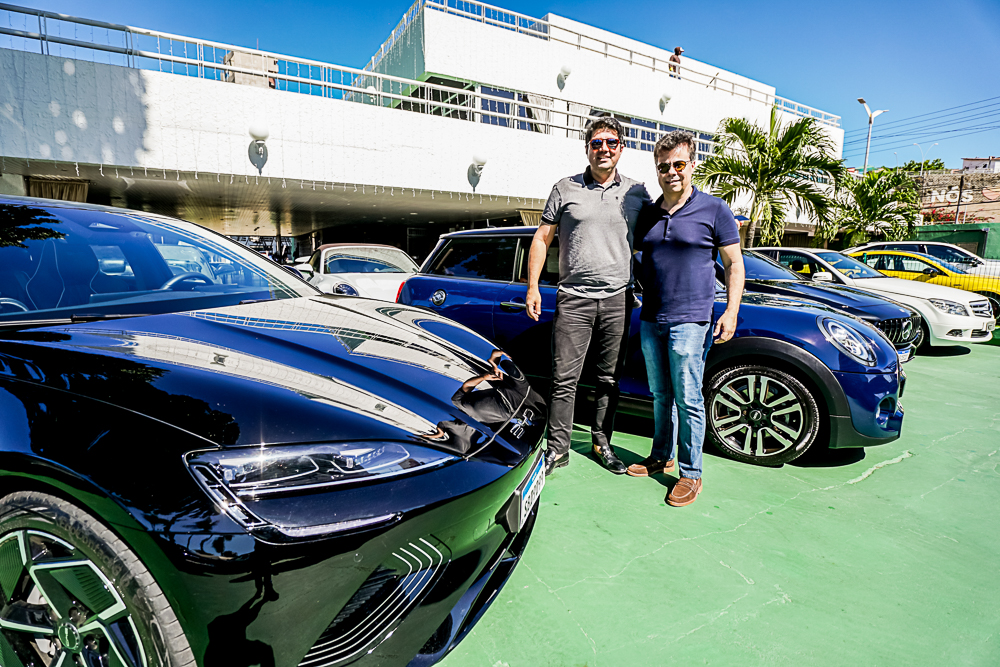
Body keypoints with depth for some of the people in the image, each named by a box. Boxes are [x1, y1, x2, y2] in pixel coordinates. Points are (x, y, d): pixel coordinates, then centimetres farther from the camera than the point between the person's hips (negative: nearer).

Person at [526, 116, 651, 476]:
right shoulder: (566, 189, 6)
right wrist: (533, 287, -1)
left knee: (610, 379, 10)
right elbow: (542, 238, 6)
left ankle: (602, 443, 25)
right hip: (574, 298, -2)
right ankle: (557, 448, 10)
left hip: (618, 299, 2)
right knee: (564, 379, -1)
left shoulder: (637, 192, 10)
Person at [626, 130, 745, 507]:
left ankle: (690, 474, 11)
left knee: (688, 400, -2)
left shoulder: (714, 210, 0)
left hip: (690, 320, -5)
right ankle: (661, 458, 28)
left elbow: (734, 265, 1)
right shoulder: (647, 214, 11)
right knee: (660, 397, 14)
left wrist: (731, 312, -8)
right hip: (650, 320, 5)